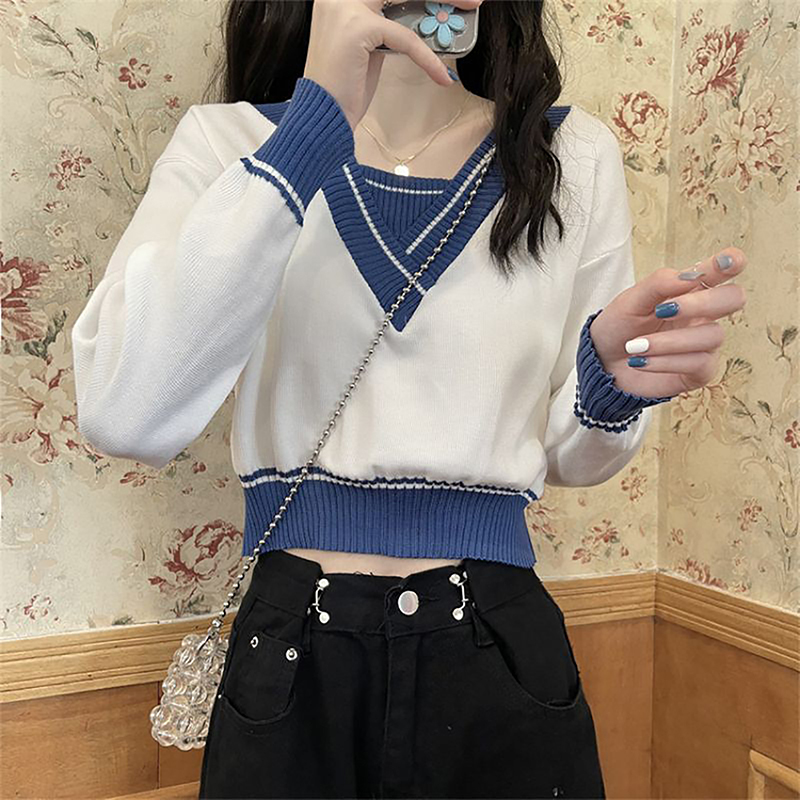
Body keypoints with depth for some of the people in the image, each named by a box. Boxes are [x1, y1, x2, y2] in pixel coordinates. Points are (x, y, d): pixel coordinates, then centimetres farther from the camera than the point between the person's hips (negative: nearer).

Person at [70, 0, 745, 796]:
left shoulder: (575, 154, -1)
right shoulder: (230, 140, -4)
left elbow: (571, 456, 7)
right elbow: (123, 417, -22)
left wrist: (610, 386, -16)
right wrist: (317, 120, -25)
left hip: (503, 654, 2)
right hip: (290, 663, -1)